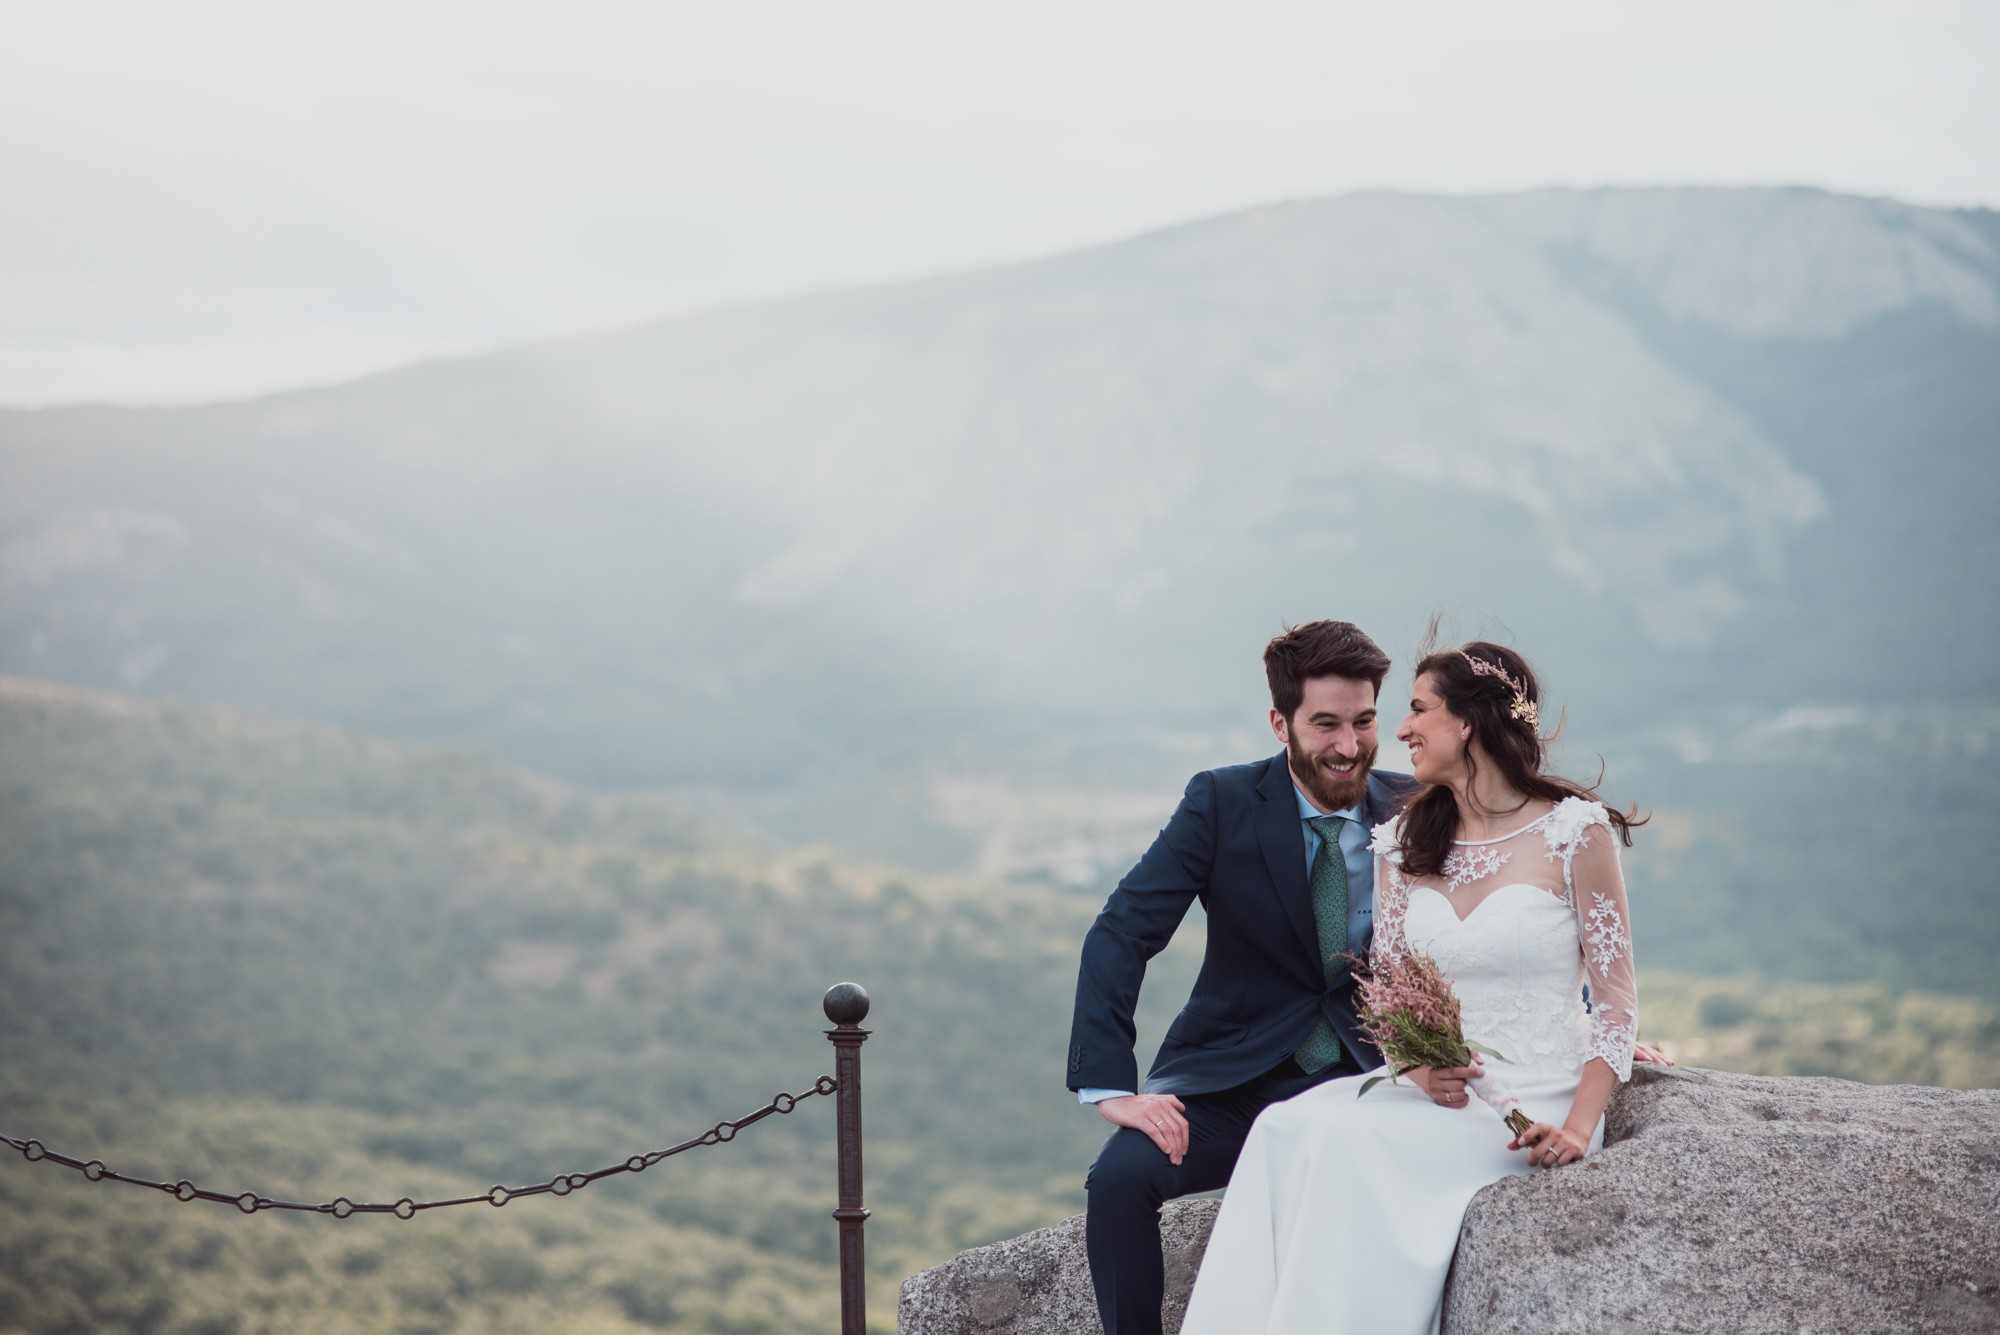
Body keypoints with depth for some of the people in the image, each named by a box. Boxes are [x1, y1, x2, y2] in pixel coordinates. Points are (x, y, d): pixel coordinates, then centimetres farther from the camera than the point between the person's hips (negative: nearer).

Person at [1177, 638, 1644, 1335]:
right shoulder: (1403, 844, 11)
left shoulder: (1575, 831, -4)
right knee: (1284, 1129, -26)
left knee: (1349, 1142, -30)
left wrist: (1578, 1127, -17)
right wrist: (1420, 1066, -10)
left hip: (1533, 1106, -5)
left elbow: (1616, 1001, -4)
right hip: (1431, 1091, 5)